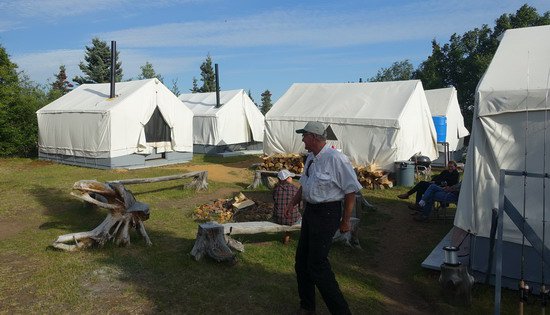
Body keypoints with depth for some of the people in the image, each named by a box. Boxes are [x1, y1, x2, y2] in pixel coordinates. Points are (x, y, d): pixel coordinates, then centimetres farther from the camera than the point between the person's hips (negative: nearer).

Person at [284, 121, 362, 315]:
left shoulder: (335, 158, -19)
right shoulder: (311, 158, 9)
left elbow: (351, 190, -15)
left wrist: (345, 221, -10)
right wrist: (293, 203, 13)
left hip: (327, 213, -9)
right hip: (310, 211, 9)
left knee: (317, 264, -7)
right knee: (302, 261, 14)